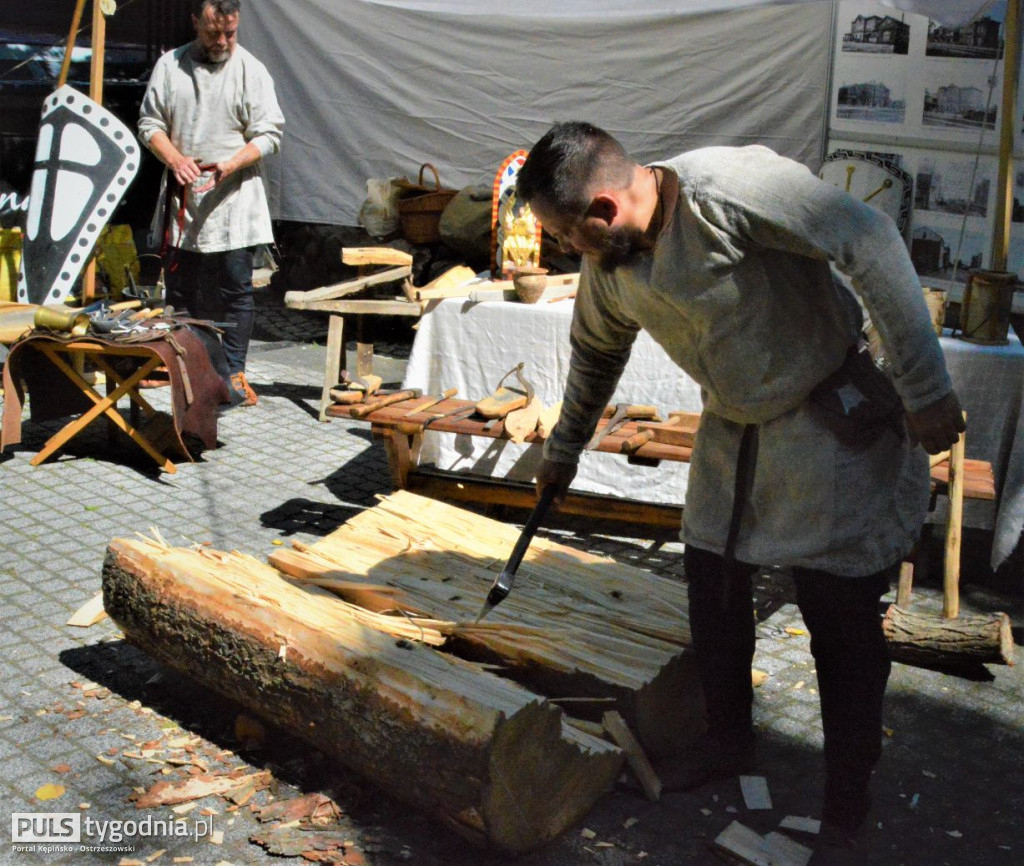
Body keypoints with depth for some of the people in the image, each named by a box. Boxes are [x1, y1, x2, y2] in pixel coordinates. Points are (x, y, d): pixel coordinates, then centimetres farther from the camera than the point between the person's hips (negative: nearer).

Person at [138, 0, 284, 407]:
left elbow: (269, 134, -4)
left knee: (235, 290, -3)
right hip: (181, 196, 3)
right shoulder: (169, 65, 8)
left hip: (233, 200, -3)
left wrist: (231, 165, -19)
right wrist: (174, 158, -10)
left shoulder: (251, 71, -1)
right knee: (180, 288, 10)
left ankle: (233, 373, 4)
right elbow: (149, 123, 9)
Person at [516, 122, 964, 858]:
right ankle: (729, 741, 37)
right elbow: (595, 354, 17)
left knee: (842, 616, 0)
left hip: (832, 423, -7)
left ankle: (848, 800, 18)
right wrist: (563, 451, 28)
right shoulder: (610, 267, -3)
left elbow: (871, 242, -29)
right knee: (712, 588, 14)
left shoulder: (729, 189, -28)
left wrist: (925, 385, -28)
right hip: (733, 431, 7)